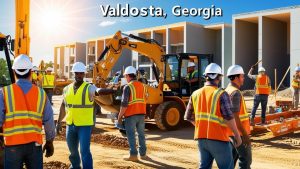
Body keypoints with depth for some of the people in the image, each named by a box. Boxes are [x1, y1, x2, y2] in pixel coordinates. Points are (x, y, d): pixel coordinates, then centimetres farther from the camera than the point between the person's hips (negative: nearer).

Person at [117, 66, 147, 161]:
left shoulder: (128, 87, -11)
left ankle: (133, 155, 3)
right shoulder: (142, 86, 11)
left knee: (131, 135, 1)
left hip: (131, 115, -6)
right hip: (141, 114, 6)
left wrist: (120, 116, -8)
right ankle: (143, 154, 20)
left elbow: (124, 104, -15)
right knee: (141, 134, 14)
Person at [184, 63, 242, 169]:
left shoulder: (195, 94, 5)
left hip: (201, 138, 6)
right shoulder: (221, 94, -11)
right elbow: (229, 117, -16)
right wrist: (237, 135, -5)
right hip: (218, 138, -5)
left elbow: (189, 117, 10)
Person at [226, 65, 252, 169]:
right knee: (246, 159, 0)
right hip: (239, 132, -9)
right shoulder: (235, 92, -18)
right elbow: (235, 116, -24)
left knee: (233, 157, 16)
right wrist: (244, 134, -22)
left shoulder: (228, 90, 11)